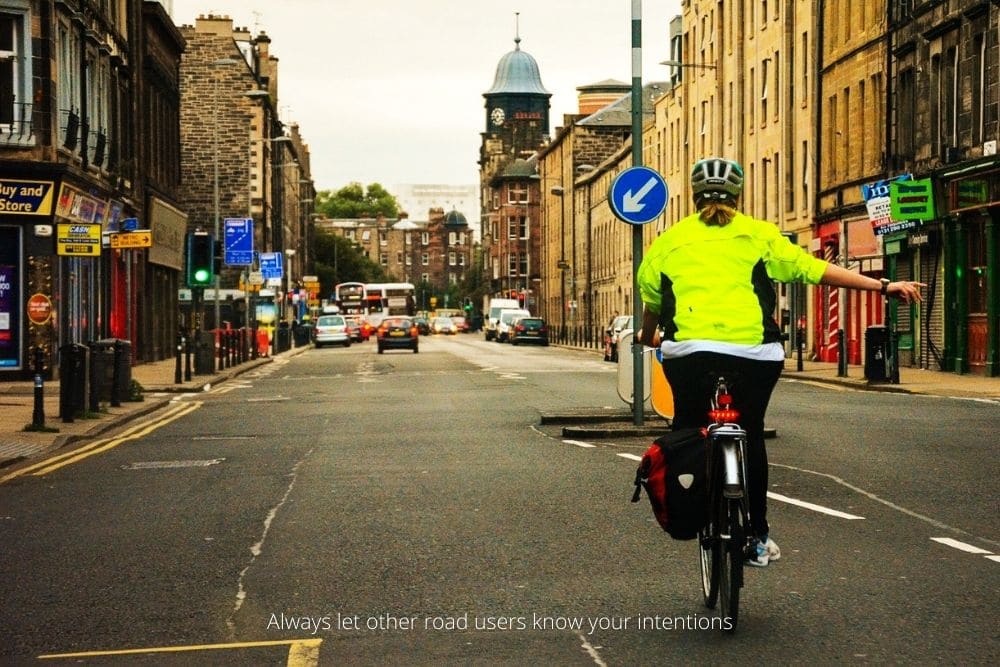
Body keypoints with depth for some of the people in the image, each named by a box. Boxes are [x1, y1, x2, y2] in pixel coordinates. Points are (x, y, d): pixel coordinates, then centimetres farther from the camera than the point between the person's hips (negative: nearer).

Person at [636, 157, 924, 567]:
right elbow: (812, 269, 6)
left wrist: (648, 336, 42)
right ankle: (756, 538, 20)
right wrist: (882, 286, 9)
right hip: (754, 351, 1)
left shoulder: (669, 240, 14)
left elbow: (650, 299, 20)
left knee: (688, 431, 19)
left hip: (689, 349, 0)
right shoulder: (758, 234, 11)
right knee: (750, 436, 15)